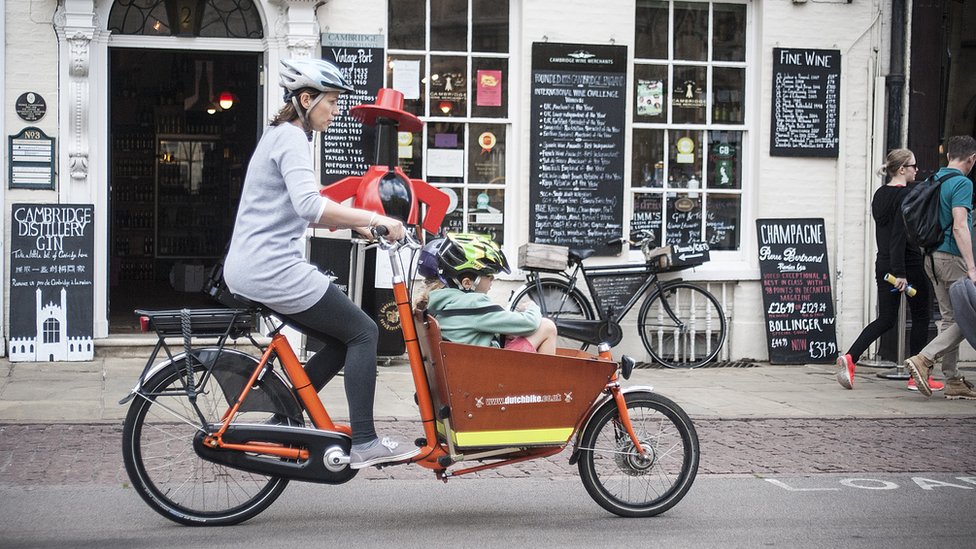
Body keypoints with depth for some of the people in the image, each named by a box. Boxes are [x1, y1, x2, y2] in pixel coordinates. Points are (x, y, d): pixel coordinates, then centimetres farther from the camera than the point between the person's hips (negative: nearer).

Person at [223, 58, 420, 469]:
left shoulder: (279, 135, 20)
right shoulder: (292, 138, -12)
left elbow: (303, 211, 26)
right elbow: (310, 206, -27)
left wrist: (358, 225, 17)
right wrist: (374, 219, -23)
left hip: (248, 270, 10)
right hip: (274, 270, -10)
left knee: (341, 342, 14)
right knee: (363, 332, -3)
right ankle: (363, 444, -4)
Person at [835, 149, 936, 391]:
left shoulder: (879, 195, 11)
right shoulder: (905, 196, -15)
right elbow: (900, 235, -21)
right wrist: (900, 273, -23)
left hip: (883, 264, 8)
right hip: (908, 264, -8)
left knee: (886, 319, 10)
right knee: (920, 318, 8)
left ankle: (850, 358, -9)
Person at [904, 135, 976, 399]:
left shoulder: (934, 180, 13)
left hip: (933, 257, 9)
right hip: (952, 258, -9)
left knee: (951, 318, 11)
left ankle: (953, 382, 12)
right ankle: (924, 359, -14)